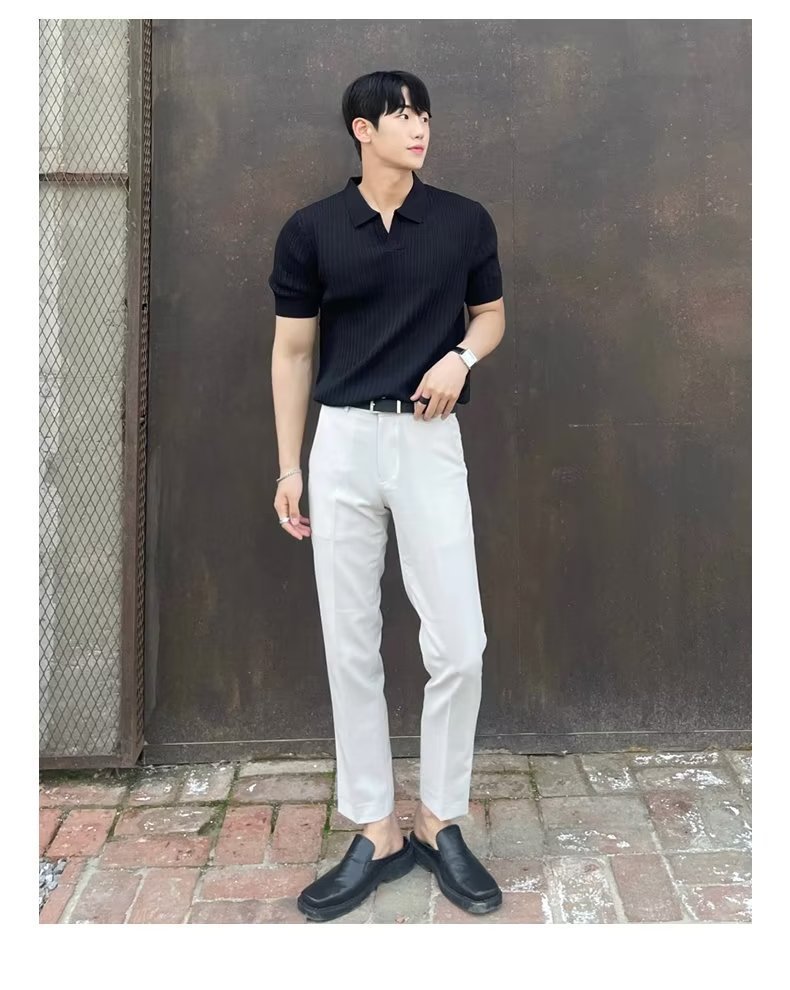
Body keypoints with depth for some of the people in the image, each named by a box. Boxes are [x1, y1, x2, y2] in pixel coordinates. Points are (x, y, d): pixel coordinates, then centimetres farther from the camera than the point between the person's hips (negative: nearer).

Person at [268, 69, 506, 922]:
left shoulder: (465, 221, 5)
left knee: (459, 644, -3)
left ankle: (440, 824, 18)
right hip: (343, 443, 0)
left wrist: (461, 357, -7)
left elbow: (491, 313, 17)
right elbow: (292, 351, 6)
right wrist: (288, 466, 2)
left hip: (430, 442, 0)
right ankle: (376, 833, 19)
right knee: (350, 647, 4)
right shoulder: (309, 230, 2)